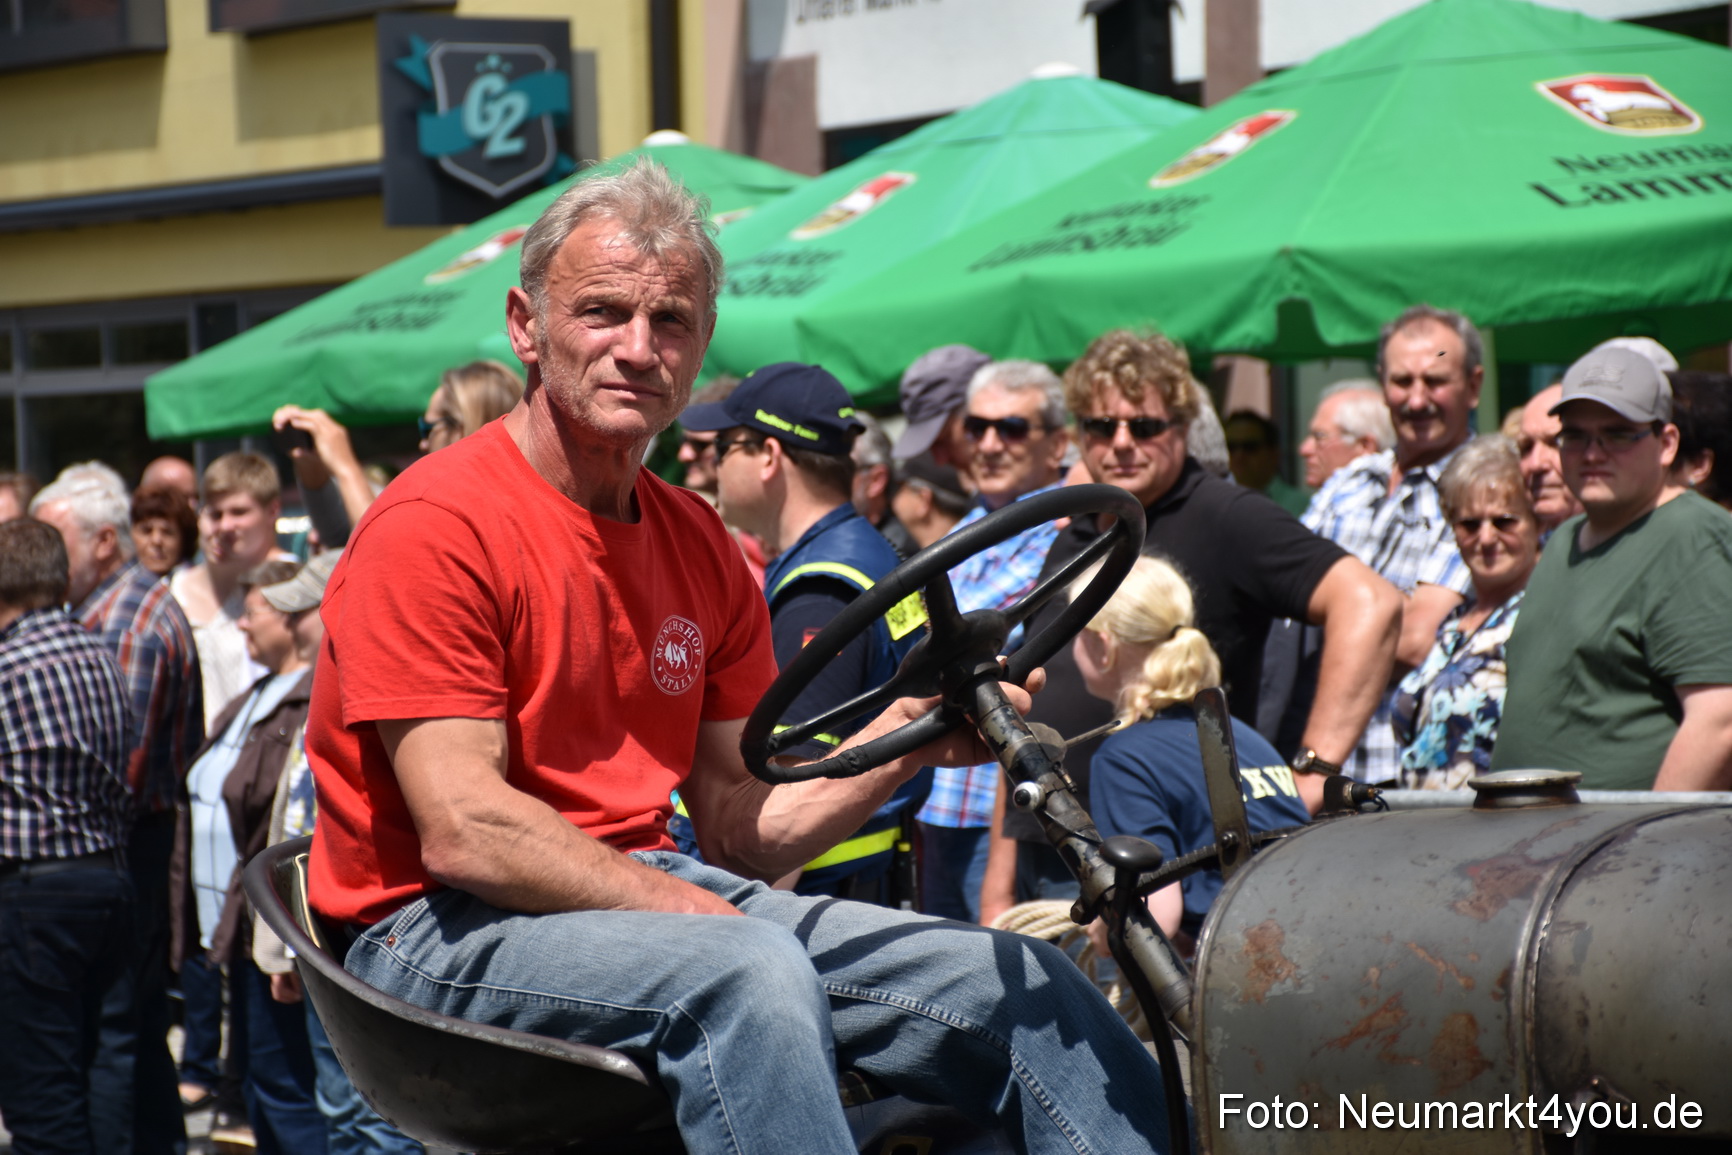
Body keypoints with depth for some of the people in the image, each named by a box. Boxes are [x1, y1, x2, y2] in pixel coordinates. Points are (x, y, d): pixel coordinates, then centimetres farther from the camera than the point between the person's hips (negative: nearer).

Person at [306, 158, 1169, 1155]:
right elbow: (463, 830, -19)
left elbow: (738, 831, 11)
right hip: (446, 932, -7)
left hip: (659, 891, 8)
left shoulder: (701, 548, 12)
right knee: (751, 972, -37)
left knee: (1031, 991, -4)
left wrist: (903, 742, -5)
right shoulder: (435, 528, -11)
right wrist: (702, 917, -21)